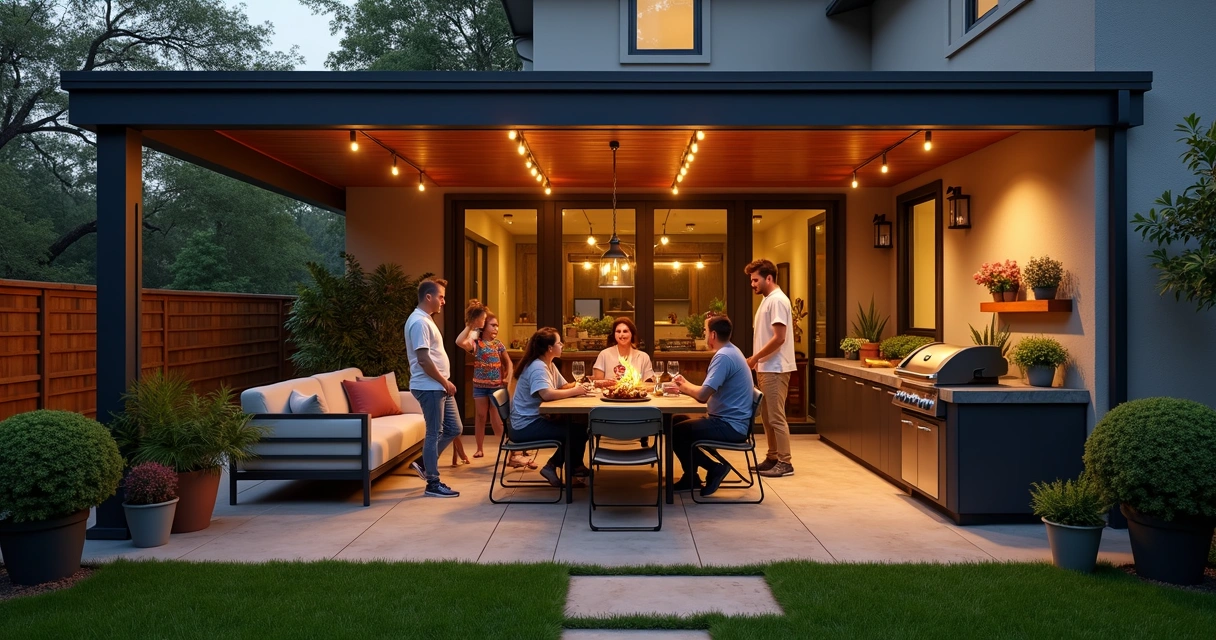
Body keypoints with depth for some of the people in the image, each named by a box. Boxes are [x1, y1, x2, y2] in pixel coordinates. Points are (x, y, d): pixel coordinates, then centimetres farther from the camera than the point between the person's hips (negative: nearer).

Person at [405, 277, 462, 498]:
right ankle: (433, 483, 7)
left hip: (438, 386, 10)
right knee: (435, 433, -2)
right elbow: (423, 359, -23)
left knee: (454, 428, 14)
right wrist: (445, 382, -15)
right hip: (429, 387, -10)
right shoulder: (419, 322, -17)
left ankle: (424, 463, 24)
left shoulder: (425, 320, 15)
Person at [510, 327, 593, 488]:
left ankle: (552, 466, 9)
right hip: (527, 426, -10)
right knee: (579, 431, -14)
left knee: (576, 426, 7)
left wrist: (576, 385, -8)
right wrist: (575, 391, -23)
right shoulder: (537, 368, -21)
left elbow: (562, 386, 15)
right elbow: (547, 394, -36)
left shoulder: (549, 365, 11)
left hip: (536, 420, 10)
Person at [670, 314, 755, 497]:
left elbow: (703, 395, -27)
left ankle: (714, 469, 2)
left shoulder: (723, 356, -21)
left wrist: (685, 386, -7)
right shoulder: (730, 352, 12)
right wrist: (686, 386, 3)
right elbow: (709, 391, 14)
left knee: (676, 432, -11)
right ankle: (691, 478, 21)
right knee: (681, 423, 17)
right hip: (730, 421, 11)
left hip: (730, 426, -11)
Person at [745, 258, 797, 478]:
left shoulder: (777, 300, -15)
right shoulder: (767, 300, 16)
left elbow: (779, 338, -21)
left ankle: (785, 462, 0)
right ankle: (773, 458, 21)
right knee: (767, 416, 13)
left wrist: (754, 358, -15)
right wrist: (757, 361, 12)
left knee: (776, 417, -6)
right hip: (766, 368, 10)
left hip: (775, 369, -10)